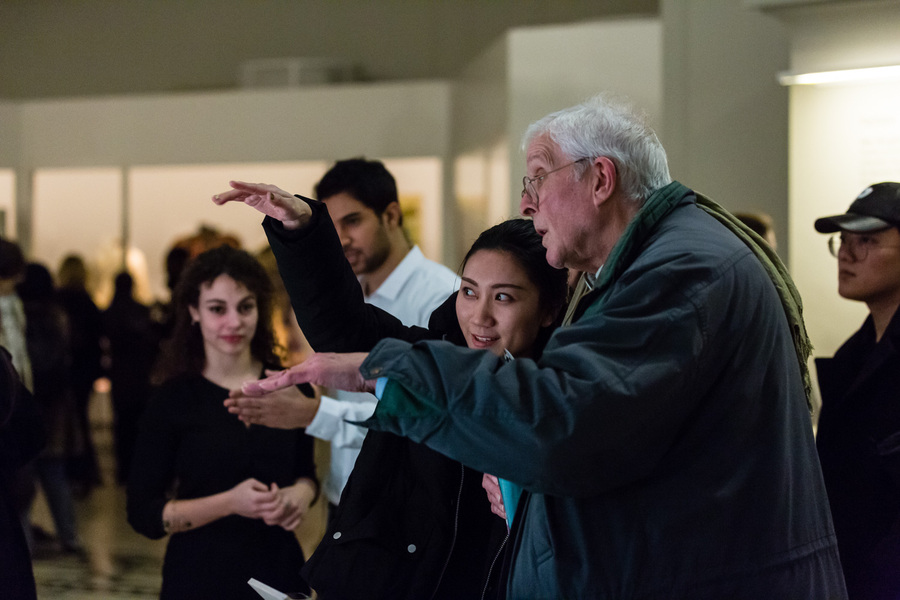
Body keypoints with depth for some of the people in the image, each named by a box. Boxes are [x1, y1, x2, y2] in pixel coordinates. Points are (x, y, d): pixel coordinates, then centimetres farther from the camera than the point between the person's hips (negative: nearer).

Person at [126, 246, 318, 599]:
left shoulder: (290, 388, 0)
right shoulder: (172, 401, -8)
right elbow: (143, 513, -10)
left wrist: (300, 494, -8)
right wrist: (230, 503, -22)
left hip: (280, 570, 3)